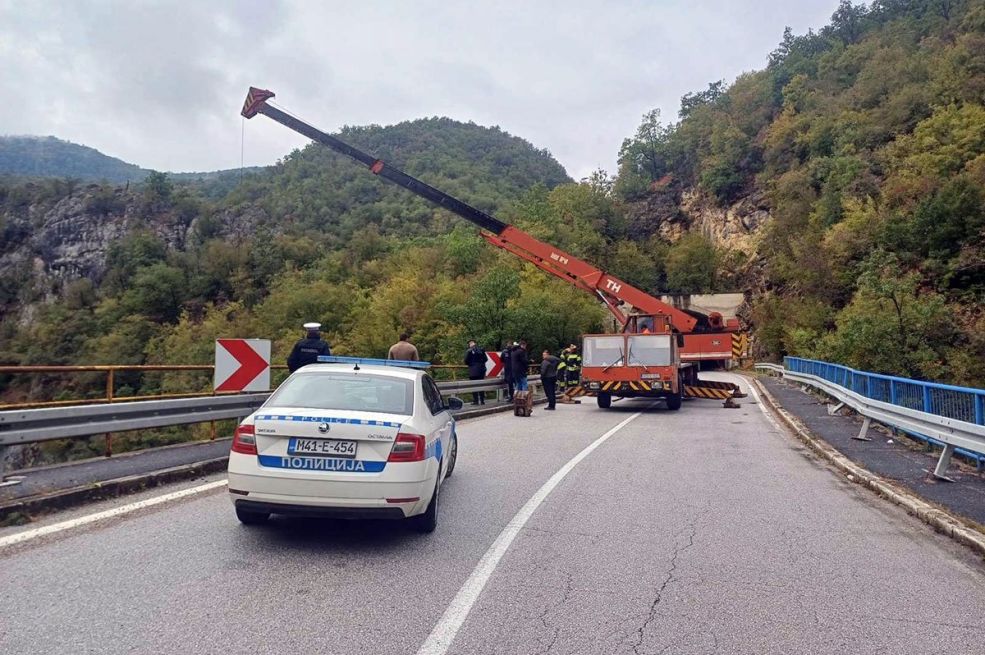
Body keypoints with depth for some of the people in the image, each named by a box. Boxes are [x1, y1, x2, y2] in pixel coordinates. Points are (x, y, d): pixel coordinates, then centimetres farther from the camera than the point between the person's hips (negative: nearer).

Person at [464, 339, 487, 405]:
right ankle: (482, 400, 13)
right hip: (481, 370, 5)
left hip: (473, 371, -4)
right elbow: (485, 359, 8)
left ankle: (476, 401, -1)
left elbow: (466, 361, -7)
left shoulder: (469, 351, -9)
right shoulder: (481, 350, 4)